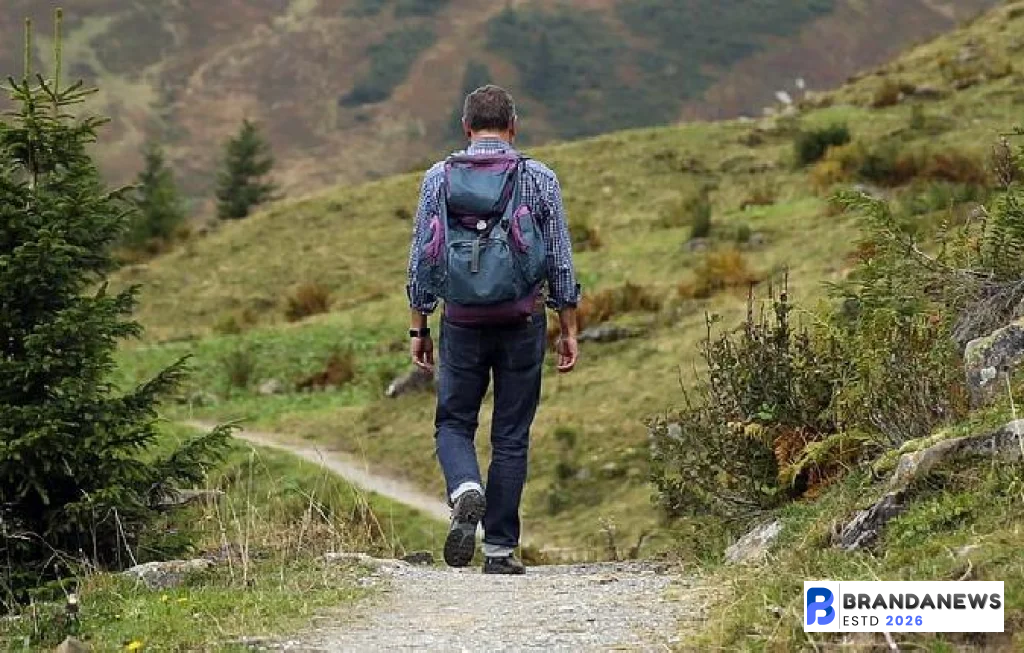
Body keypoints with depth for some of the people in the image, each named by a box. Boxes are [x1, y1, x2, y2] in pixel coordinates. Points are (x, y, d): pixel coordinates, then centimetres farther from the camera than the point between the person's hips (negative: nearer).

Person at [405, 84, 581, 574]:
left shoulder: (439, 178, 1)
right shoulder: (540, 179, 0)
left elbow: (421, 259, 1)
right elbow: (560, 262, 1)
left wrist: (418, 328, 8)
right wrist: (568, 329, 9)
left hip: (462, 322, 0)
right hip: (523, 324, 0)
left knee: (453, 424, 13)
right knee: (511, 436, 7)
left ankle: (466, 490, -17)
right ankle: (500, 548, 7)